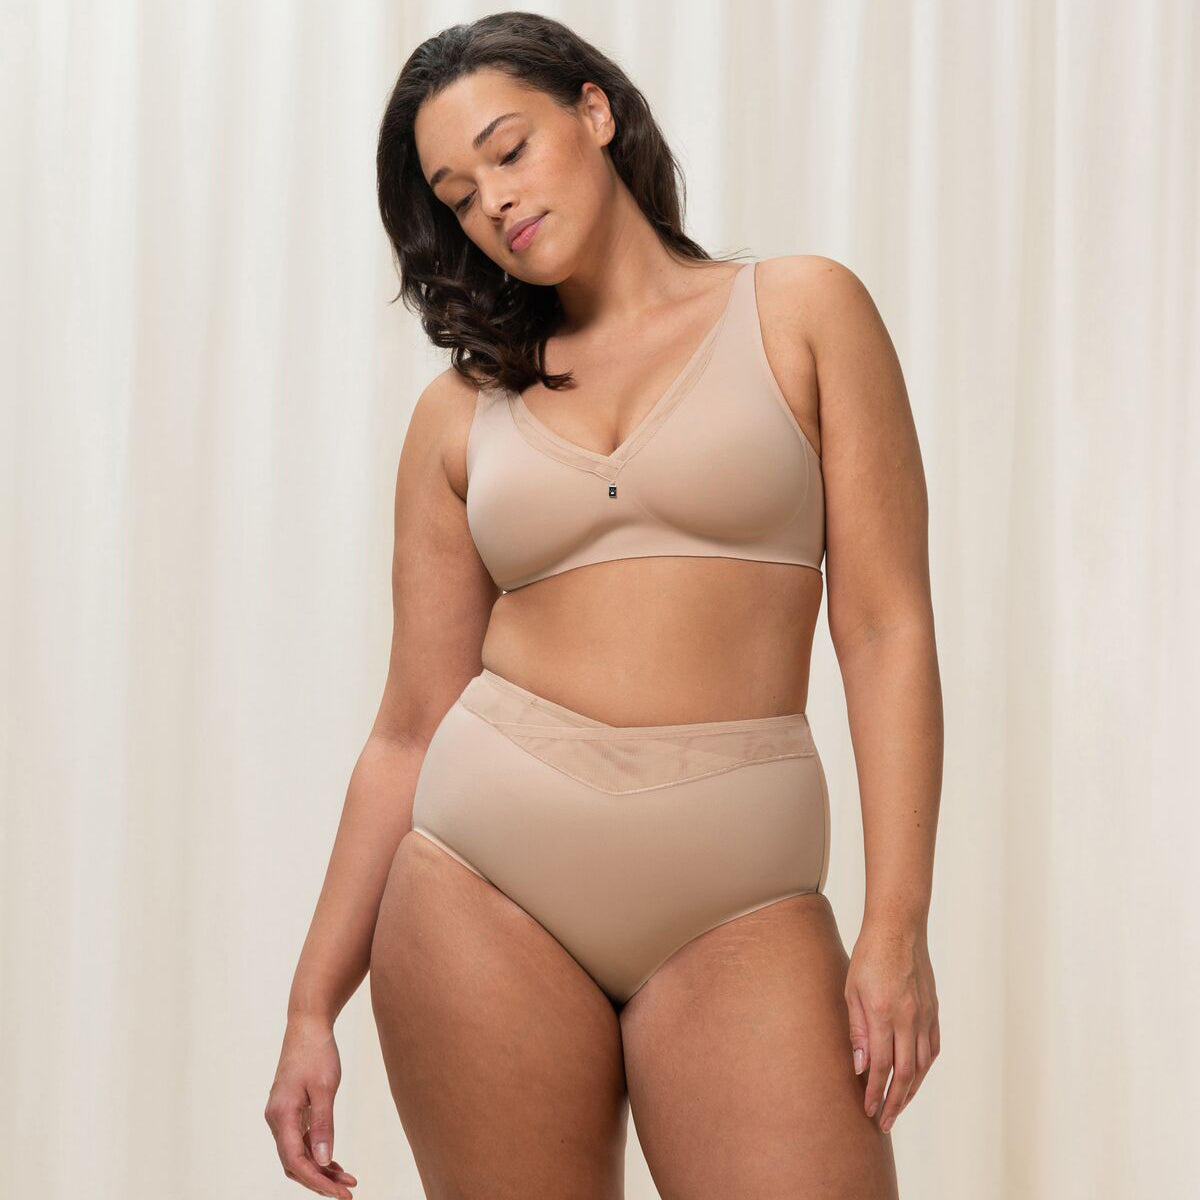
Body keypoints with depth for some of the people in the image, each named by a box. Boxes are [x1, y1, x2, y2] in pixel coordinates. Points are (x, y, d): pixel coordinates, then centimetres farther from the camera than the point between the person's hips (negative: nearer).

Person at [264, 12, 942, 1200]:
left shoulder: (801, 312, 5)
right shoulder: (462, 409, 11)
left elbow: (886, 630, -1)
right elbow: (410, 730, 11)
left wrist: (896, 927, -9)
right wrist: (312, 1005, 7)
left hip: (734, 893, -2)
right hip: (485, 876, 2)